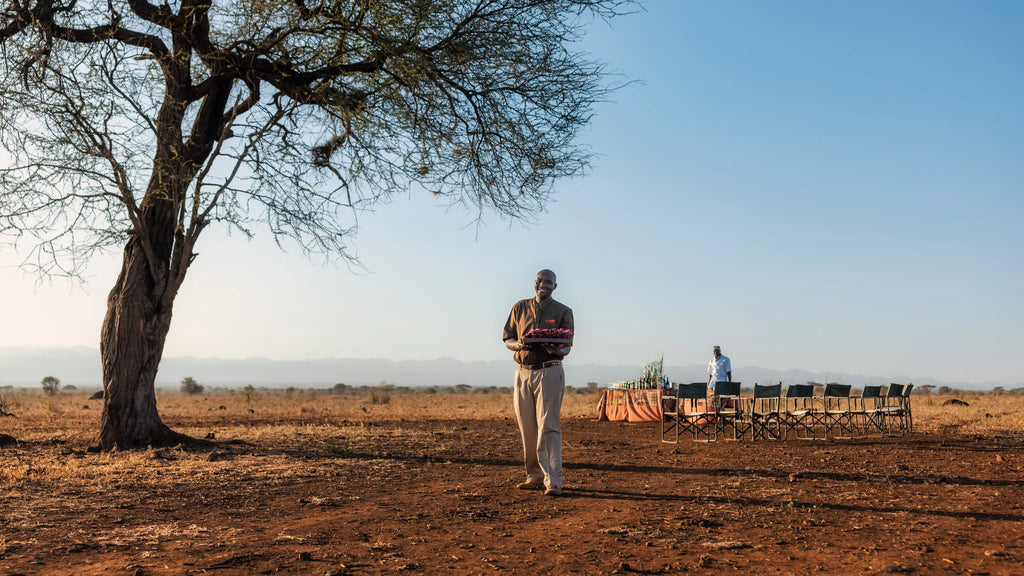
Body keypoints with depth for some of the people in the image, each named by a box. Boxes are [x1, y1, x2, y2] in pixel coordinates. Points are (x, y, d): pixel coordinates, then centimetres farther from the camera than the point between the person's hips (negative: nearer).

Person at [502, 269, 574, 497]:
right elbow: (507, 340, 12)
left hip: (549, 372, -3)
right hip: (523, 373, 4)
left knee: (548, 427, -11)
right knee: (527, 428, 5)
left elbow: (567, 346, 0)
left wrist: (557, 350, -24)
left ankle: (553, 481, -13)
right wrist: (519, 345, -11)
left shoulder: (563, 311, 6)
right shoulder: (520, 307, 13)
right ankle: (534, 477, 15)